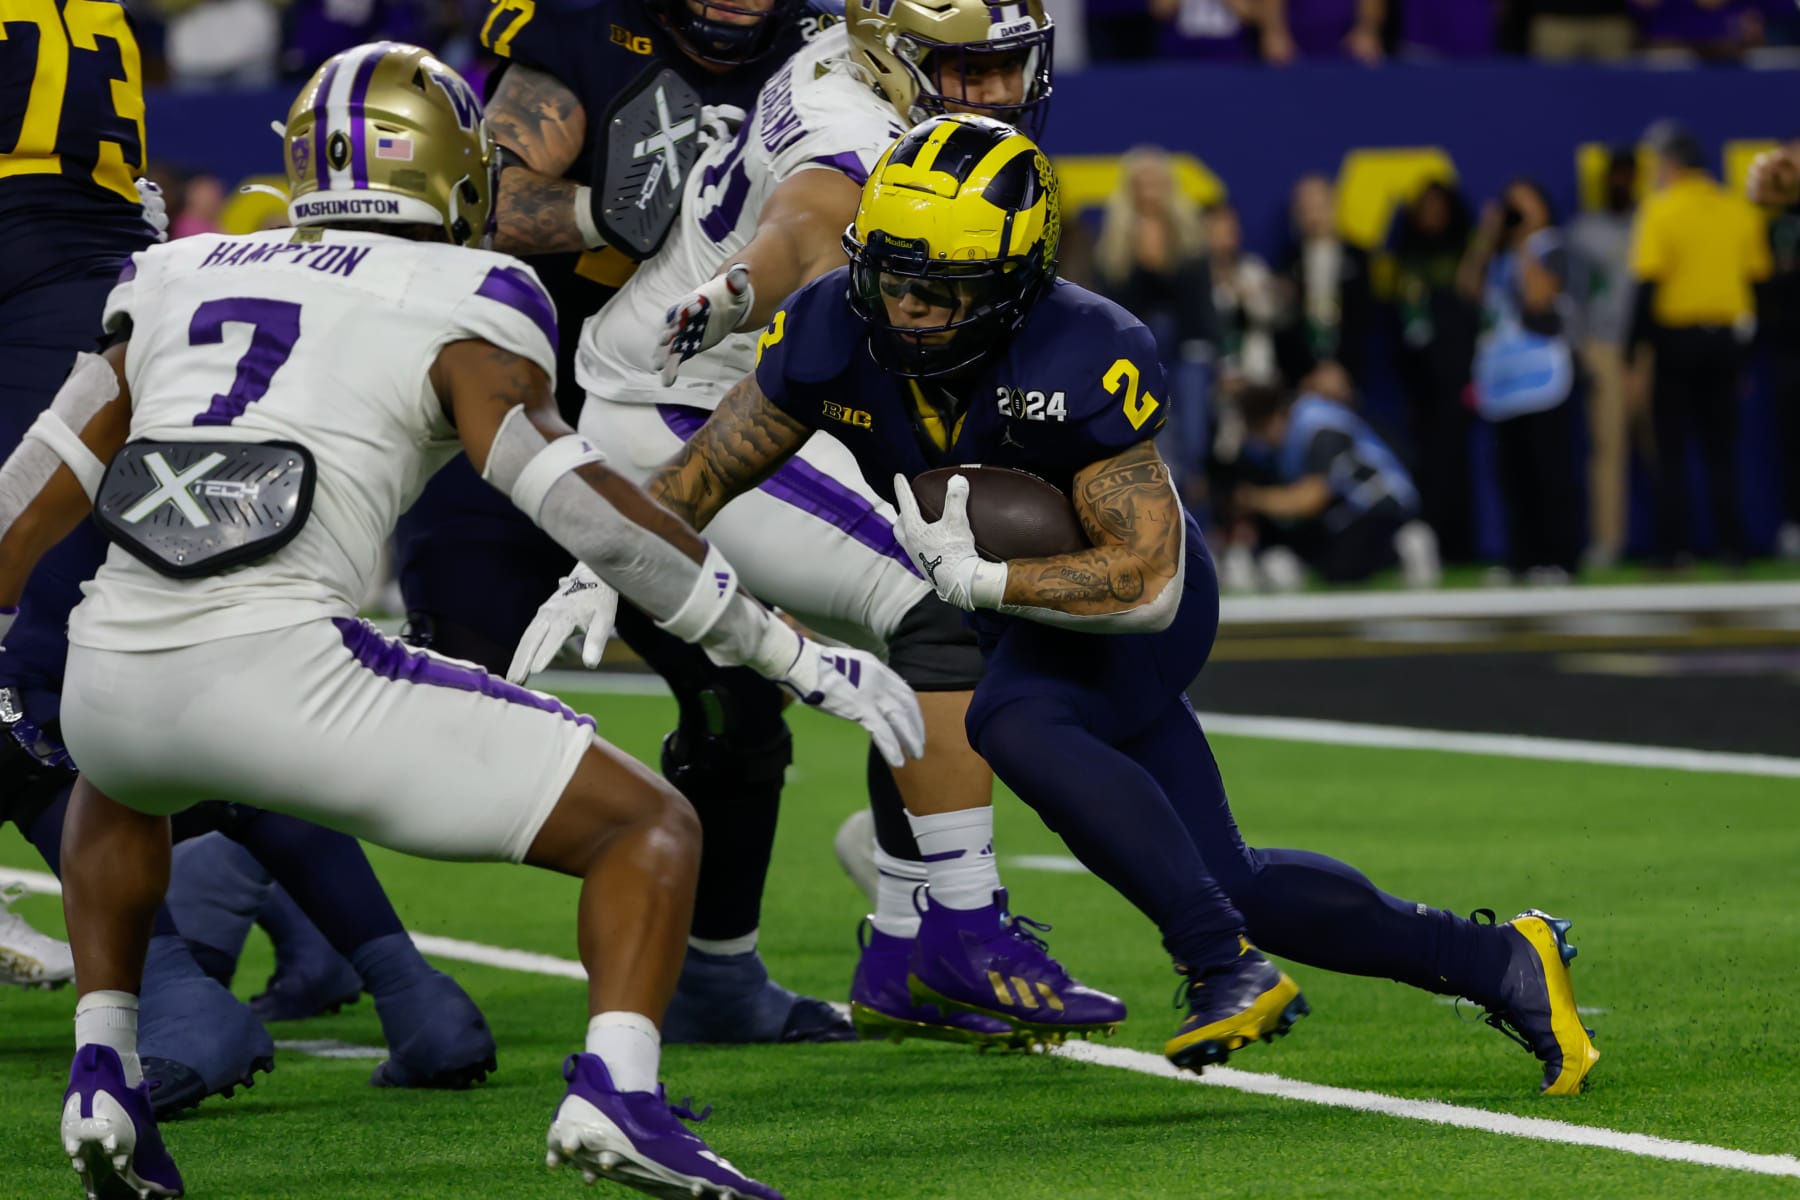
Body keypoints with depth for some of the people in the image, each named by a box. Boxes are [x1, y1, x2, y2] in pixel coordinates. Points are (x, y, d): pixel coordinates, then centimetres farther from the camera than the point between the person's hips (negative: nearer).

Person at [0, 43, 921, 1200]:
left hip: (113, 674, 5)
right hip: (283, 673, -5)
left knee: (122, 782, 43)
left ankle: (104, 1073, 25)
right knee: (650, 827, 6)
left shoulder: (180, 281, 23)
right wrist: (795, 654, 0)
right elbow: (575, 497, -4)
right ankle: (616, 1094, -18)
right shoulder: (457, 305, 7)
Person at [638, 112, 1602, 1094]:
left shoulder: (1084, 367, -33)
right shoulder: (833, 334, -19)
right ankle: (1503, 965, 19)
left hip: (1130, 607, -6)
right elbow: (701, 478, -8)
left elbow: (1146, 583, -32)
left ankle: (1227, 969, -30)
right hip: (1018, 611, 6)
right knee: (1234, 888, 5)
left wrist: (976, 578, -39)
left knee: (1015, 723, -37)